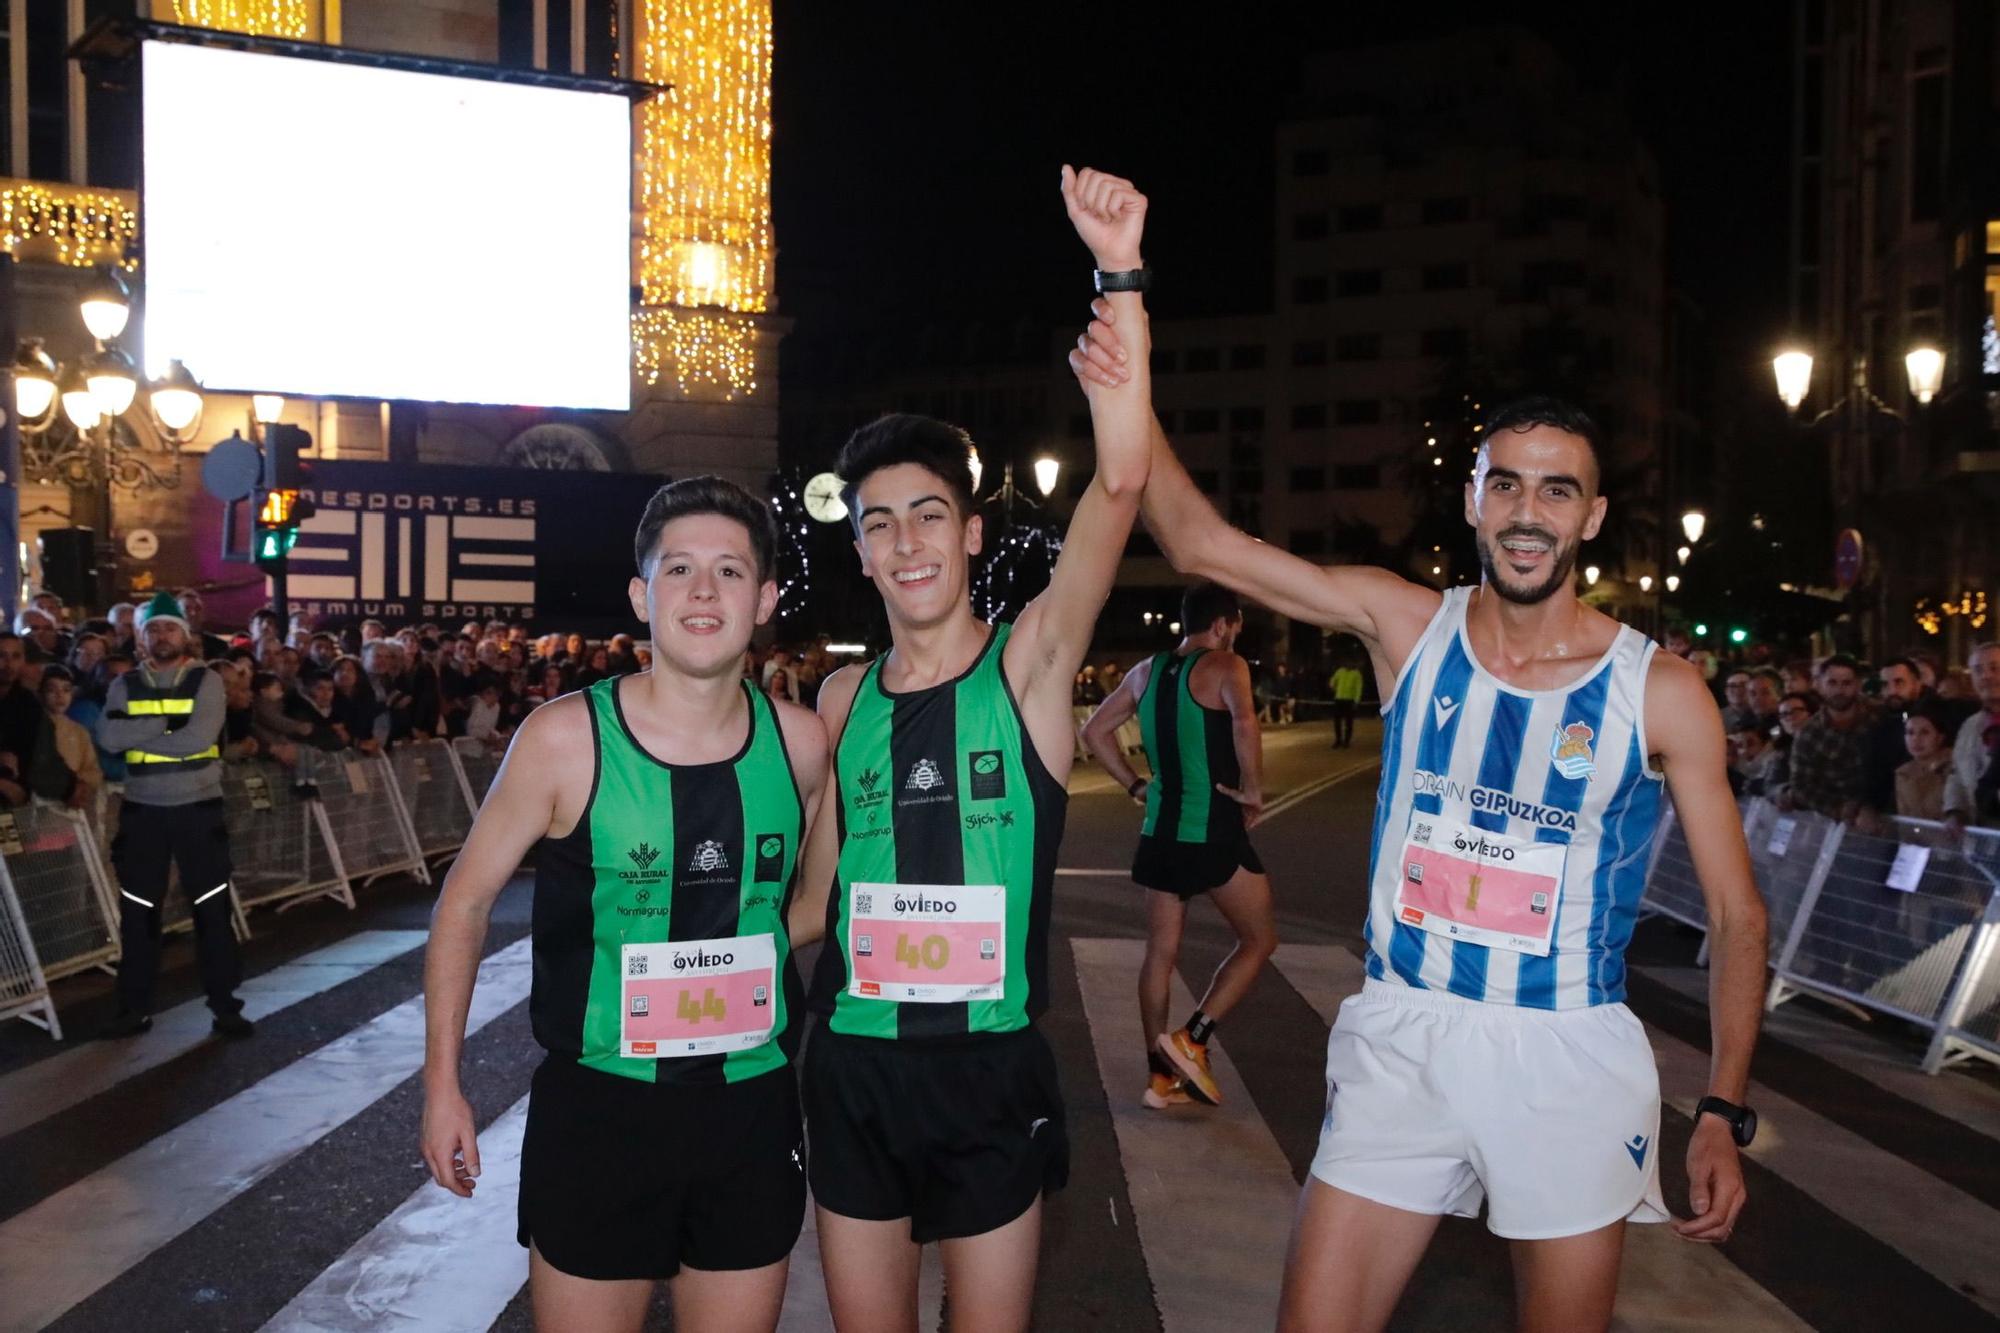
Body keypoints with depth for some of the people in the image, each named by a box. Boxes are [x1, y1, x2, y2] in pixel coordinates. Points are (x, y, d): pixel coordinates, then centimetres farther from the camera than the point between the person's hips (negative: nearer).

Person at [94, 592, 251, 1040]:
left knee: (213, 909, 1)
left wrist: (139, 736, -12)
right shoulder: (125, 684, 6)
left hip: (198, 807, -3)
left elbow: (200, 737, -17)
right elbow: (108, 737, -10)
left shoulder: (207, 680, -2)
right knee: (137, 911, 8)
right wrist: (166, 722, -15)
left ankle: (225, 1005, 9)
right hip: (141, 810, 3)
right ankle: (135, 1006, 20)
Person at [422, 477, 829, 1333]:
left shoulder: (799, 742, -5)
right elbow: (467, 901, -2)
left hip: (752, 1107, 3)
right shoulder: (565, 738, -13)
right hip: (596, 1106, -2)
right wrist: (442, 1083, -1)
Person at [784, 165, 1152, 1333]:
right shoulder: (844, 699, 3)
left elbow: (1120, 484, -22)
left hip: (990, 1070, -3)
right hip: (851, 1069, 3)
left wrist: (1120, 278, -27)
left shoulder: (1029, 661, -7)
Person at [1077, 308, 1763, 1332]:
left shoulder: (1660, 693, -6)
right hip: (1401, 1036, 1)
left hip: (1568, 1056, 0)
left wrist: (1724, 1112, -7)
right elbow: (1198, 542, -10)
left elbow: (1736, 914, -1)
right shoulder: (1406, 625, -3)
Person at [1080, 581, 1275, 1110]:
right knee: (1259, 939, 11)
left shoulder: (1147, 671, 10)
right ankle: (1192, 1039, 0)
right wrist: (1253, 790, -18)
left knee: (1161, 951, 14)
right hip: (1213, 830, -6)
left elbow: (1095, 731, 14)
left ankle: (1160, 1076, 18)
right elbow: (1244, 720, -29)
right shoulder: (1225, 666, -9)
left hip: (1161, 830, 6)